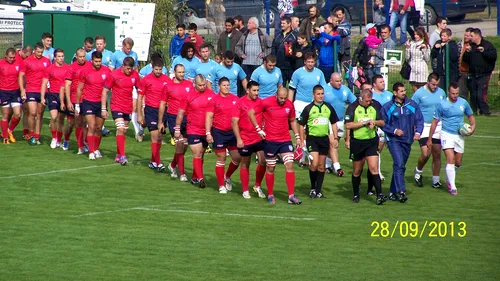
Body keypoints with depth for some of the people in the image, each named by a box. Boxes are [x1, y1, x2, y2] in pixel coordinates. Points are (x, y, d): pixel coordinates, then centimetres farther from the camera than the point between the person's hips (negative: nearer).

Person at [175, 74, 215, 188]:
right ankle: (200, 178, -13)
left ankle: (195, 177, 23)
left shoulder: (211, 95, -1)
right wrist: (177, 128, 1)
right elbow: (180, 113, 1)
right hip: (193, 131, -3)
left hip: (206, 131, 3)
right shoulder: (188, 96, -5)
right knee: (197, 154, -9)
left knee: (200, 155, 12)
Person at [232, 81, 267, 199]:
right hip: (245, 140, -3)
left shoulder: (261, 102, 4)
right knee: (245, 164, 8)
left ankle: (257, 186, 12)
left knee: (263, 161, -7)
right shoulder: (240, 102, -6)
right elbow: (234, 121, -7)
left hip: (259, 138, 3)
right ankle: (245, 191, 18)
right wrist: (238, 139, -13)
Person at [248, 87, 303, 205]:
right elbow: (251, 113, -6)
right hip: (270, 141, -2)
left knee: (289, 165, -9)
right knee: (270, 168, 6)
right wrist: (258, 129, -9)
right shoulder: (267, 102, -11)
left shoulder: (289, 105, 1)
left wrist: (297, 137, 11)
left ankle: (291, 196, -9)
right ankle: (270, 195, 20)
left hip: (285, 140, 2)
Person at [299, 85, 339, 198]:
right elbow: (301, 125, 0)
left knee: (321, 166, 8)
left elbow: (333, 123, 15)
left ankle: (318, 191, 15)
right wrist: (302, 141, -4)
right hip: (312, 138, -4)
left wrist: (335, 138, 9)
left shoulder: (328, 107, 6)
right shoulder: (308, 108, -4)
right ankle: (313, 188, 1)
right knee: (314, 163, -16)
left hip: (324, 138, 4)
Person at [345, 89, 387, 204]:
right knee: (357, 171, 10)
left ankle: (379, 195, -16)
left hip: (372, 141, 1)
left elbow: (382, 123, 9)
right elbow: (348, 125, -14)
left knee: (374, 168, -11)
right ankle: (356, 195, 25)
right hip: (357, 142, -1)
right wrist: (364, 123, -17)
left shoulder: (375, 106, 4)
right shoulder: (352, 107, -6)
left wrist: (374, 122, -12)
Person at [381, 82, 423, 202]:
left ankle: (393, 192, 22)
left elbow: (419, 120, 6)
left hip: (407, 141, 4)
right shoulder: (387, 107, -4)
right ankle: (401, 191, -24)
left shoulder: (412, 105, 3)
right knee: (399, 164, -19)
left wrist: (418, 132, -11)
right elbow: (383, 124, 0)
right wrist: (394, 131, -13)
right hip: (393, 140, -4)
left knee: (401, 166, 11)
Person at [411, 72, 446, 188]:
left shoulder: (441, 92, 7)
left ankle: (436, 180, 14)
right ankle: (418, 172, 15)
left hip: (438, 127, 4)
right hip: (424, 126, -4)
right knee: (426, 153, -13)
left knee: (437, 154, 3)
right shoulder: (419, 93, -5)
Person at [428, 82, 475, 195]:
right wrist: (430, 139, 0)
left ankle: (449, 179, 35)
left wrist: (473, 126, -4)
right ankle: (452, 187, -15)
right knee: (450, 159, -17)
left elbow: (470, 116, 16)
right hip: (446, 134, -4)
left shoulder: (463, 103, 1)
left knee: (458, 163, 8)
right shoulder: (442, 105, -8)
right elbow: (435, 122, -1)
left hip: (459, 135, 4)